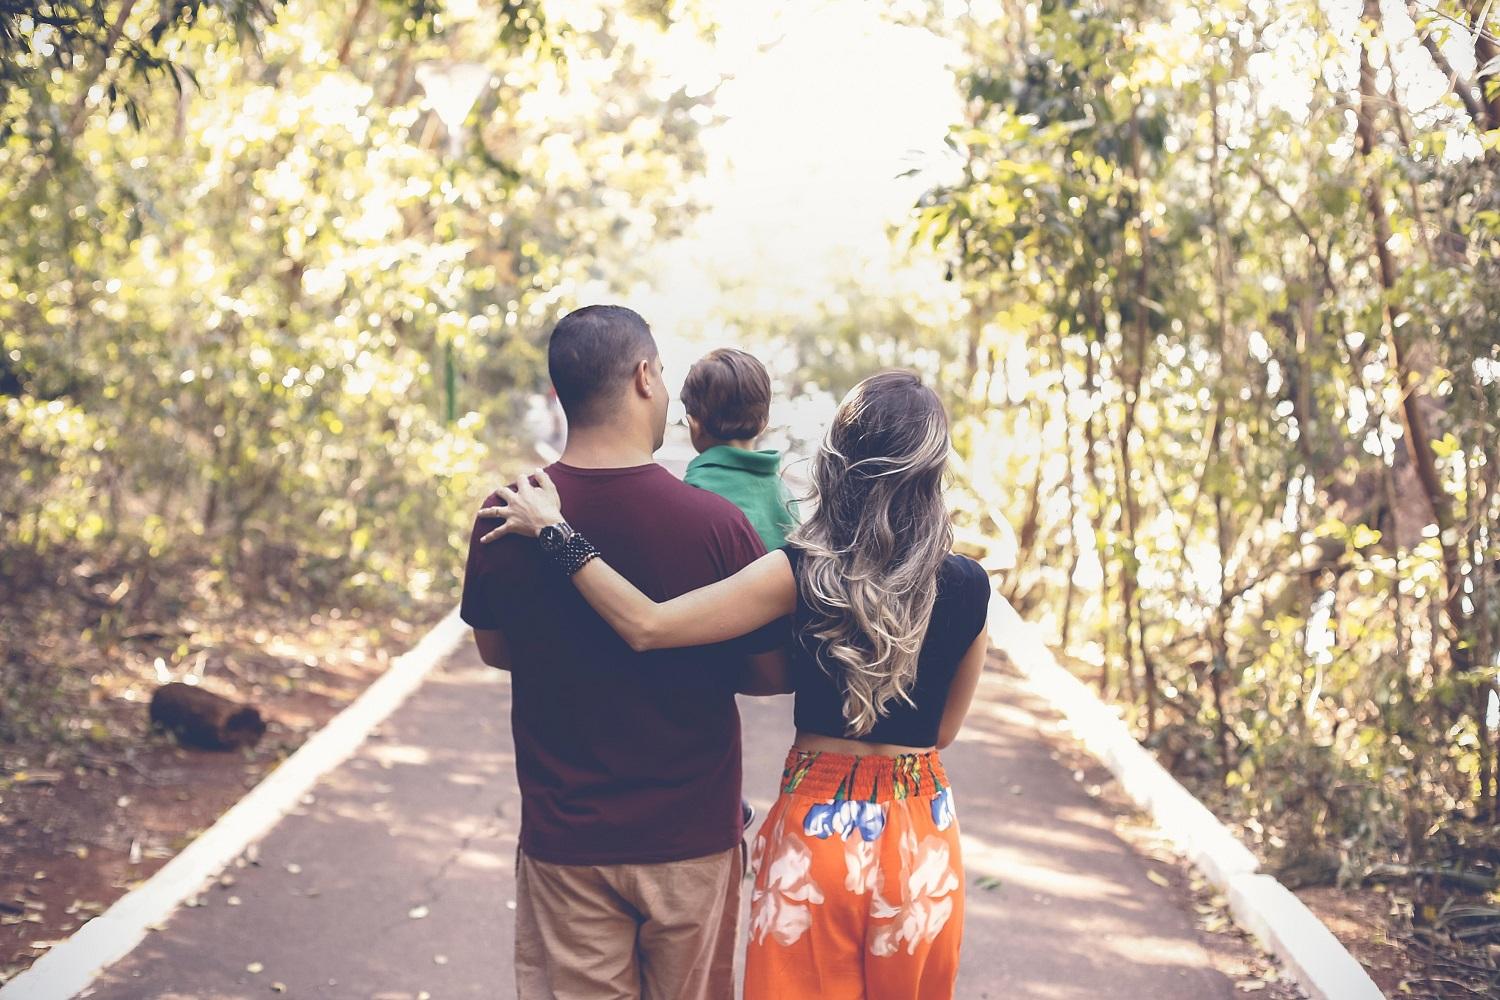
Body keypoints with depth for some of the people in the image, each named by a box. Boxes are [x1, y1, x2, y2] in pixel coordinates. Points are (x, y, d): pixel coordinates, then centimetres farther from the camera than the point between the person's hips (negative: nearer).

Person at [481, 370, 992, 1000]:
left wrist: (553, 530, -12)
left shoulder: (803, 573, -15)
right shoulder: (968, 586, -9)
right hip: (922, 834, 2)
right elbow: (944, 730, 3)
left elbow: (646, 626, -20)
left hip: (816, 826, -2)